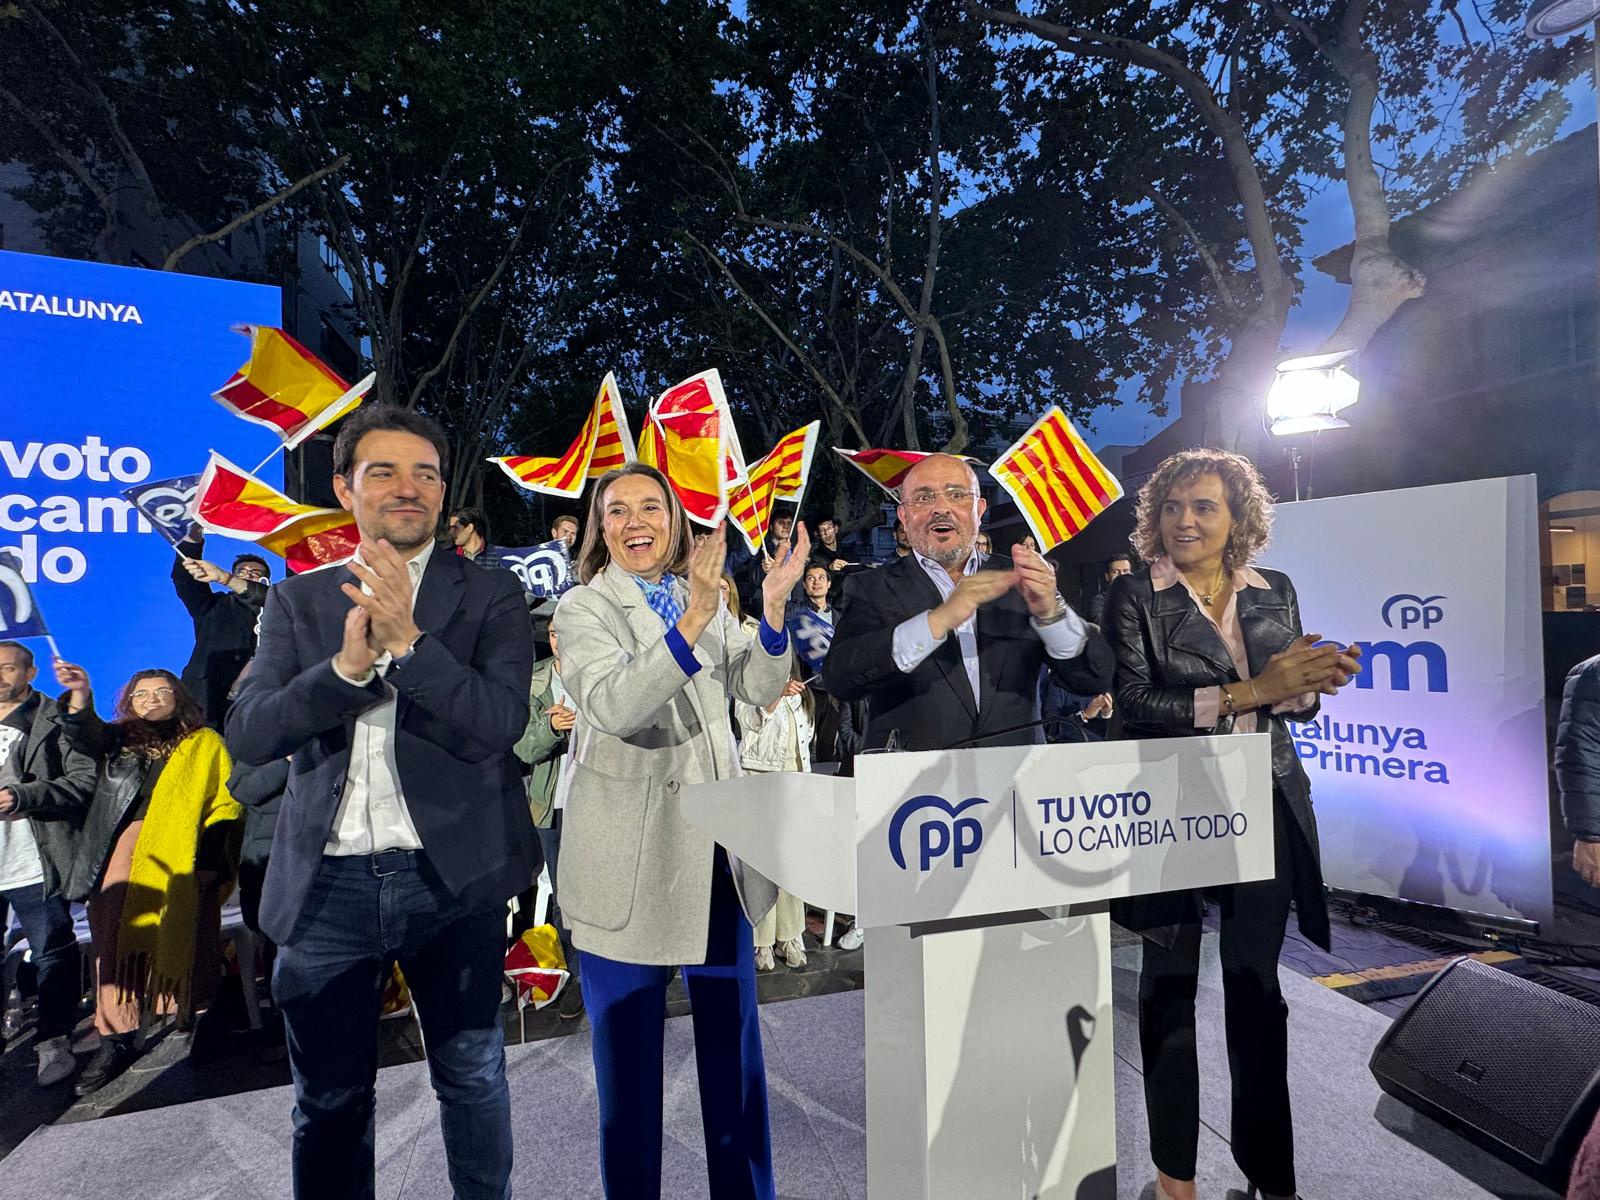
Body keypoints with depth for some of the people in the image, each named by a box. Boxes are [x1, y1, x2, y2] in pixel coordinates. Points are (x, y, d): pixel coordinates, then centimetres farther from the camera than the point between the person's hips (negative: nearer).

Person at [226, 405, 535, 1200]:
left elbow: (498, 724, -14)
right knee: (328, 1099, 17)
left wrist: (407, 638, -23)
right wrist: (347, 663, -20)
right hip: (326, 882, 2)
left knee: (470, 1077, 15)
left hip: (452, 876, -2)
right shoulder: (297, 602, 6)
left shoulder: (490, 596, -2)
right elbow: (249, 734, -4)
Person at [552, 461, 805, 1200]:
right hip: (630, 855, -4)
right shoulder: (583, 609, -5)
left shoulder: (705, 600, 10)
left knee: (733, 1039, 14)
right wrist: (693, 620, -34)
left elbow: (759, 688, 0)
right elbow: (613, 706, -23)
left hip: (718, 845, 5)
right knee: (629, 1050, 9)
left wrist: (773, 607, -17)